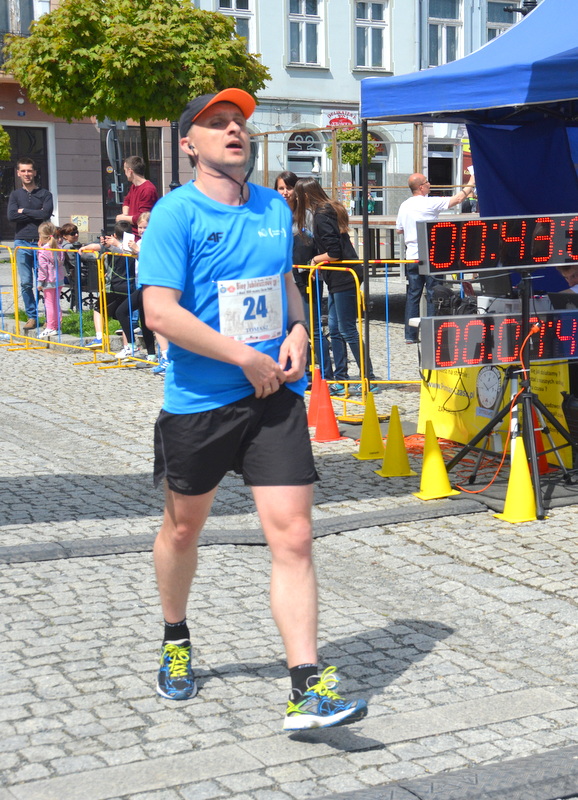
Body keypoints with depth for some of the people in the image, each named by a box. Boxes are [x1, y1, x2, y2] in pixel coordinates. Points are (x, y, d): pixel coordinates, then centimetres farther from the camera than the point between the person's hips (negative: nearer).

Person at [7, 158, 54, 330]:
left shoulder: (44, 194, 8)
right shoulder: (15, 195, 12)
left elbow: (46, 213, -10)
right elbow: (11, 216, -4)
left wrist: (24, 211, -4)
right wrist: (36, 214, -6)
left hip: (41, 243, -2)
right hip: (22, 243, 2)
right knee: (26, 283, -1)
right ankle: (32, 316, 7)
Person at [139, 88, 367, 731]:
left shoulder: (275, 209, 8)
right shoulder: (176, 213, -10)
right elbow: (161, 313, -19)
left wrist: (297, 332, 3)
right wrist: (247, 359, -17)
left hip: (275, 395, 3)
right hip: (197, 401, -3)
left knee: (293, 535, -8)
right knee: (184, 527, 16)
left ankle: (306, 690, -5)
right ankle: (175, 642, 43)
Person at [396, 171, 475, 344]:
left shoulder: (404, 206, 7)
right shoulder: (429, 203, -12)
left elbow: (399, 229, 17)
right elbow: (457, 199, -9)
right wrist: (470, 184, 4)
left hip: (412, 257, 6)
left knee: (412, 295, 9)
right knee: (433, 296, 0)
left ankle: (410, 335, 9)